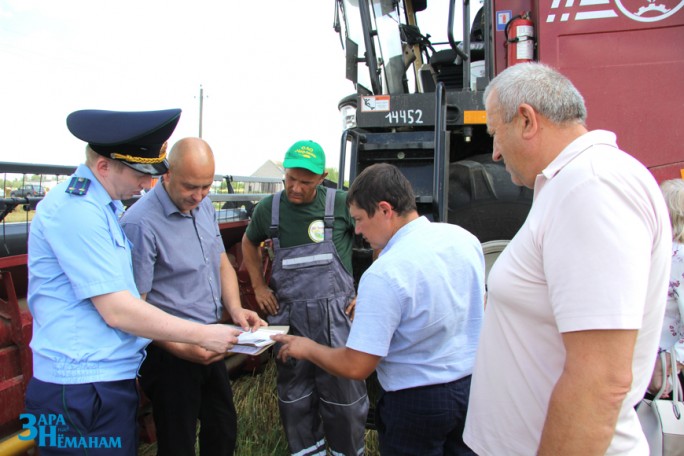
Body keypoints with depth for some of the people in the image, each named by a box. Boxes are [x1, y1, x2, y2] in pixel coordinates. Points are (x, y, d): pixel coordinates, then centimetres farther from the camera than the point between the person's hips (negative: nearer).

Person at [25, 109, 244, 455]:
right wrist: (201, 335, -13)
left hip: (110, 380, 9)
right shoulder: (78, 209, -21)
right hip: (84, 391, -9)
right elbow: (116, 311, -21)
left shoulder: (102, 205, 10)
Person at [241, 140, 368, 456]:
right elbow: (249, 242, 20)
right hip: (289, 319, 3)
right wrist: (258, 286, 11)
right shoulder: (269, 208, -1)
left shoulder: (342, 204, -10)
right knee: (294, 395, 17)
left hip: (336, 317, -3)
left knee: (344, 395, 9)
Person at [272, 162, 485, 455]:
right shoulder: (464, 238, -5)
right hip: (473, 383, 7)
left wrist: (307, 349, -5)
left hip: (418, 402, -6)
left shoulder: (383, 275, -27)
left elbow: (356, 367, -23)